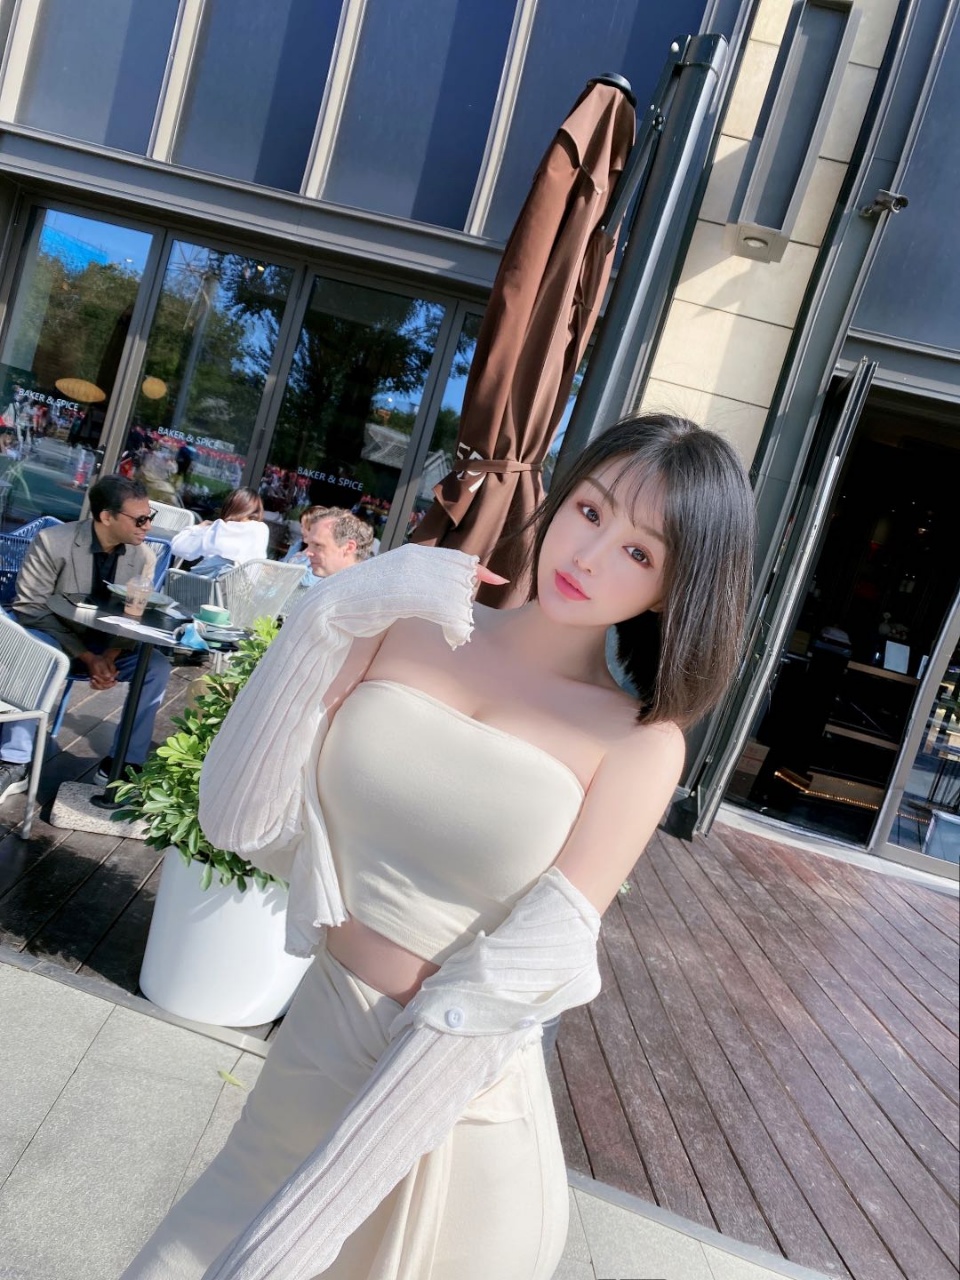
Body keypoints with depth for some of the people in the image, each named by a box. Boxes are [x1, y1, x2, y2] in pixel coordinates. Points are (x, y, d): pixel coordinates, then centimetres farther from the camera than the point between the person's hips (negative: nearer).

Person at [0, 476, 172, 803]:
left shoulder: (141, 557, -6)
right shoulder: (52, 542, -18)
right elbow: (28, 607, -19)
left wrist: (110, 655, -28)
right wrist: (85, 656, -28)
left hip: (104, 647, 4)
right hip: (51, 639, -3)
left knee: (158, 666, -20)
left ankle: (123, 762, -12)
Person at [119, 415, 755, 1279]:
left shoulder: (640, 744, -12)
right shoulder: (414, 621, -5)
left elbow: (505, 987, -16)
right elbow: (242, 821, -8)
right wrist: (330, 616, -19)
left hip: (453, 1106, -3)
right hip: (311, 1046, 3)